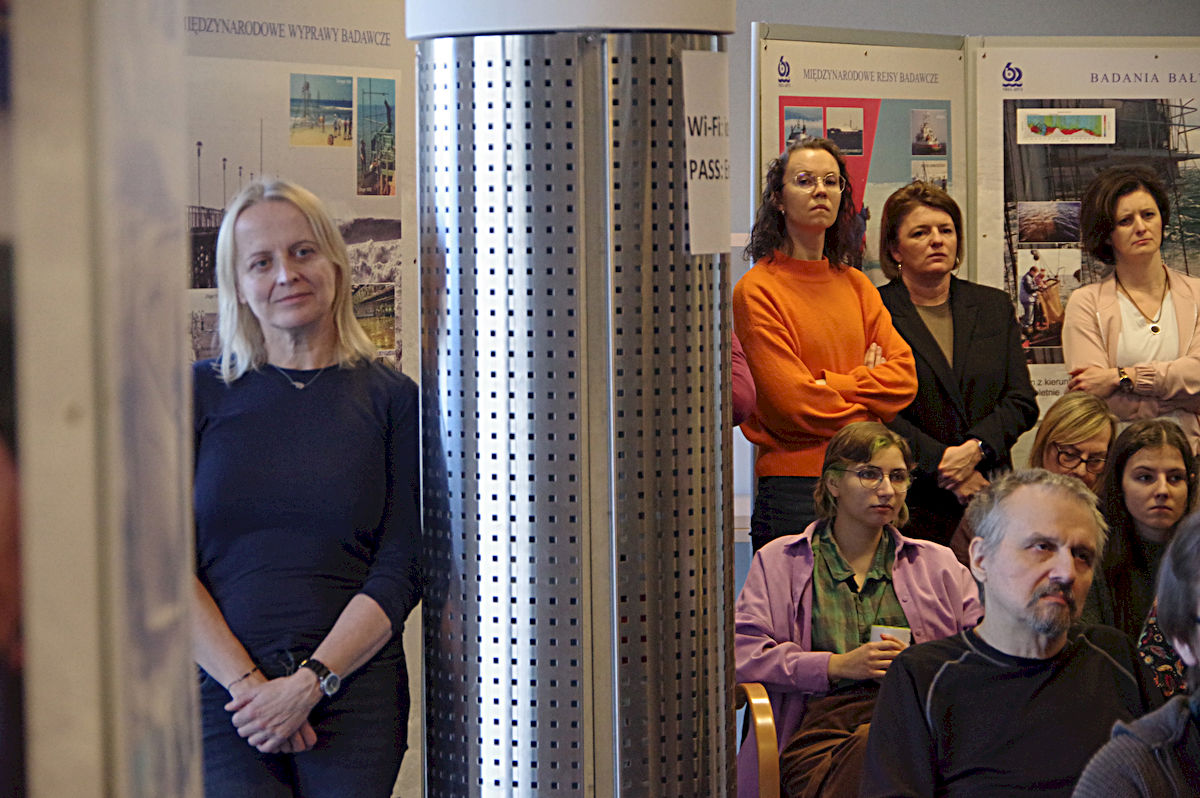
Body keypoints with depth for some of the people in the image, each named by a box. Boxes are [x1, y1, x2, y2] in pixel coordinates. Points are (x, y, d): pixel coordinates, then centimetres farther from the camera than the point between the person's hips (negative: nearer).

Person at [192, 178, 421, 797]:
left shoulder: (391, 398, 5)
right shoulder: (200, 393, 6)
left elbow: (402, 570, 0)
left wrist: (310, 682, -11)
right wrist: (246, 680, -11)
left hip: (352, 694, 1)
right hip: (220, 693, 0)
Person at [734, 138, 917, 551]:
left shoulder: (856, 285, 14)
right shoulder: (757, 291, -5)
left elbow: (904, 376, 5)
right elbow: (792, 401, -12)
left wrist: (829, 385, -9)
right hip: (795, 482, -5)